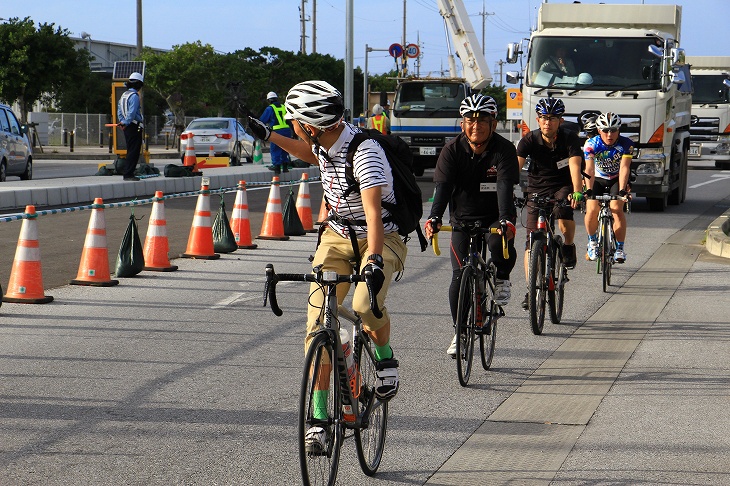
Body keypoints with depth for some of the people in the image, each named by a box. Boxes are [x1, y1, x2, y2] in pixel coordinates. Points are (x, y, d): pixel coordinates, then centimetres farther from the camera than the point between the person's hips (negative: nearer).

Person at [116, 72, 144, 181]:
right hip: (134, 127, -9)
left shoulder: (124, 95, 16)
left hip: (127, 127, 9)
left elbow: (119, 111, 17)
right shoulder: (134, 96, -13)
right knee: (134, 151, -7)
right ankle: (128, 174, -9)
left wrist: (122, 122, 10)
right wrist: (126, 123, -14)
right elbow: (132, 113, -20)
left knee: (131, 151, 15)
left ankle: (127, 173, 16)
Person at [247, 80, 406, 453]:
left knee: (366, 304, -34)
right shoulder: (326, 142, -5)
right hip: (337, 237, 6)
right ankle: (318, 417, -4)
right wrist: (268, 136, 25)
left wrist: (374, 260, -54)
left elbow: (373, 210, -41)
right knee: (317, 324, -8)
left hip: (380, 239, -6)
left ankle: (384, 356, 0)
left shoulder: (364, 151, -28)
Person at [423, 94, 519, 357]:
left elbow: (505, 187, -28)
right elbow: (443, 186, -20)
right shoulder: (453, 149, -10)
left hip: (494, 217, -2)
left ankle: (502, 279, 0)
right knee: (459, 275, -7)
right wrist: (434, 219, -38)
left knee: (501, 246, -34)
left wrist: (506, 220, -45)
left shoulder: (504, 150, -15)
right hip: (463, 218, 2)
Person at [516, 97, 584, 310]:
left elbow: (574, 167, -30)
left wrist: (577, 192, -47)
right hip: (537, 189, 2)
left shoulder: (570, 139, -16)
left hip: (562, 187, -2)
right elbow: (515, 166, -24)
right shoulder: (529, 140, -13)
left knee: (564, 213, -35)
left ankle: (569, 246, -4)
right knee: (532, 240, -7)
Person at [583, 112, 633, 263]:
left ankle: (620, 248, -13)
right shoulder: (592, 144, -22)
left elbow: (624, 168, -29)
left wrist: (622, 190, -42)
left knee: (616, 208, -24)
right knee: (592, 209, -21)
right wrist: (589, 190, -45)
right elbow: (589, 169, -31)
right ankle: (592, 241, 6)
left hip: (617, 180, 0)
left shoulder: (626, 144, -21)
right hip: (597, 180, 1)